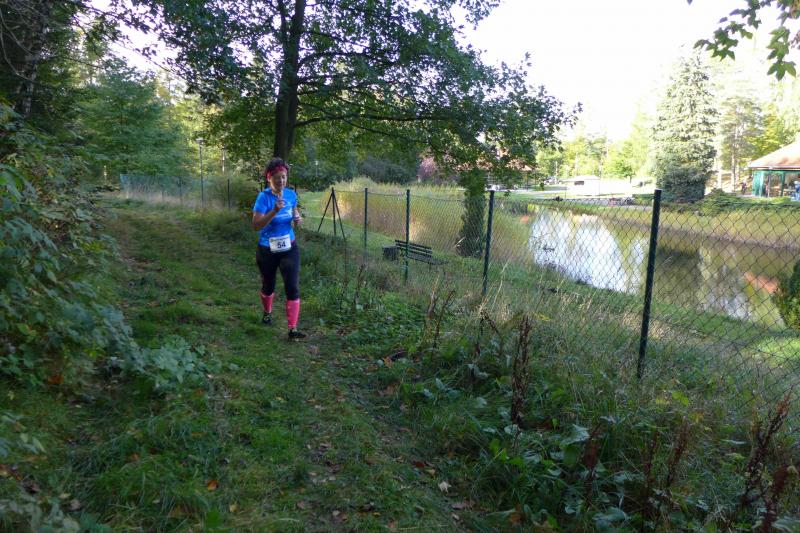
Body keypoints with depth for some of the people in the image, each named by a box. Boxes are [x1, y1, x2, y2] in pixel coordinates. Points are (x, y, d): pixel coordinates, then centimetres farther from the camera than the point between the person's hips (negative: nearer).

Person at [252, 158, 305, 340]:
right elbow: (256, 225, -27)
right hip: (267, 251, -2)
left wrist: (297, 218, -6)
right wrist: (274, 211, -39)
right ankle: (267, 313, 49)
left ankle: (293, 329, -5)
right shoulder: (264, 197, -18)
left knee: (292, 287, -9)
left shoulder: (291, 194, -4)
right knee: (268, 285, 18)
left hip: (289, 248, 2)